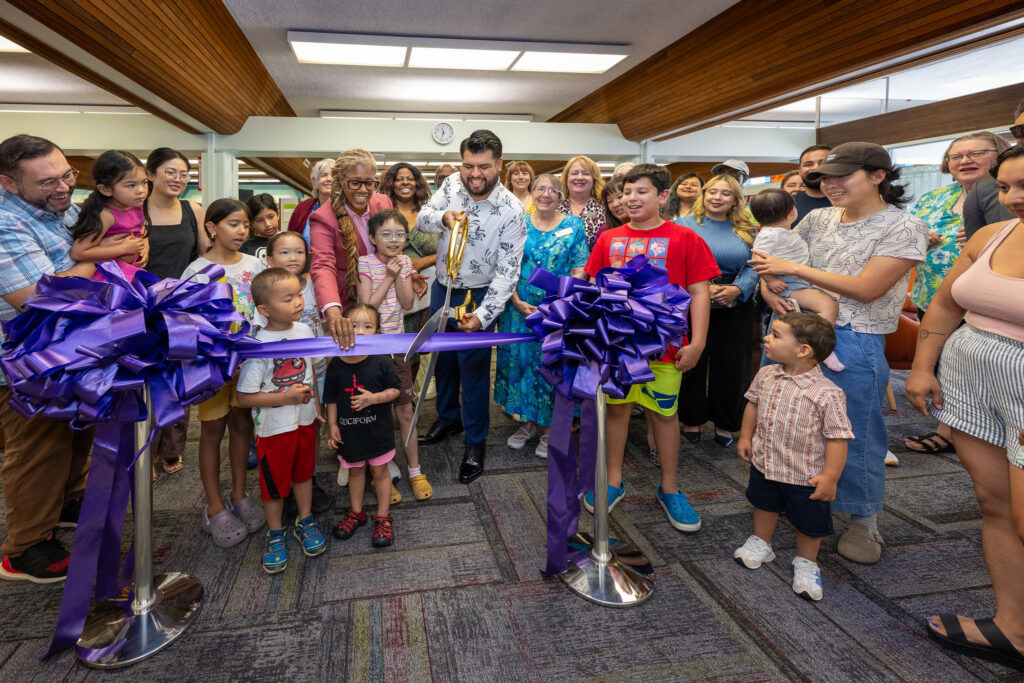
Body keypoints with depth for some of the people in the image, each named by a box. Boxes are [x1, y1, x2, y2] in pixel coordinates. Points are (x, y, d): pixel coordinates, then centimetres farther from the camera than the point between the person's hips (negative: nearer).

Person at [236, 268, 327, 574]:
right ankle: (276, 534, 34)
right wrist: (285, 398, -23)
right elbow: (244, 397, -20)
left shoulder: (304, 331, -5)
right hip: (274, 427, -5)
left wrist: (316, 403, 15)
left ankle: (305, 522, 41)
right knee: (274, 483, 12)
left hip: (305, 420, 5)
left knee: (303, 472, 21)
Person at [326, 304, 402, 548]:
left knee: (379, 472, 11)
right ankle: (356, 512, 39)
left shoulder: (381, 362, -14)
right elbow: (331, 399, 2)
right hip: (349, 430, 2)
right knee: (355, 471, 20)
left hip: (377, 429, -2)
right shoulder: (336, 365, -8)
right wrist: (333, 425, 1)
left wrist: (373, 398, -21)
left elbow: (395, 389, -7)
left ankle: (383, 517, 27)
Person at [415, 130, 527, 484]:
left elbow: (507, 271, -22)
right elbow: (420, 220, -5)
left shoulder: (511, 211, -21)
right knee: (443, 359, 19)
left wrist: (482, 315, -31)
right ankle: (448, 418, 42)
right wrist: (443, 217, -29)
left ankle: (475, 443, 19)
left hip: (478, 297, -5)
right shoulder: (452, 185, -7)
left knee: (474, 369, 1)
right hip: (442, 289, 5)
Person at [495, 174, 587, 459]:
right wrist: (518, 303, -9)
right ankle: (528, 420, 26)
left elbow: (579, 272, -2)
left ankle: (548, 427, 19)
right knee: (519, 360, 8)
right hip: (519, 309, 2)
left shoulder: (573, 226, 1)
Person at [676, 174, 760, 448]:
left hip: (736, 309, 3)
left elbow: (753, 267, 5)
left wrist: (737, 289, -14)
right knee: (693, 365, 4)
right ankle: (691, 420, 21)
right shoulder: (685, 225, 1)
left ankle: (724, 424, 23)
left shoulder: (746, 231, 11)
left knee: (732, 367, 7)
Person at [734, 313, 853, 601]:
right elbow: (753, 404, 9)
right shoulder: (765, 375, -9)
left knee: (808, 520, 15)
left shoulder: (827, 393, -27)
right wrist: (745, 436, 11)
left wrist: (830, 477, -21)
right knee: (765, 504, 26)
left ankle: (806, 562, 39)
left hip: (806, 476, -5)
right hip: (764, 462, 5)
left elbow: (837, 438, -22)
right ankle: (761, 543, 50)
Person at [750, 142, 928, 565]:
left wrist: (794, 269, -17)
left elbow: (866, 289, -18)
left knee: (855, 433, 5)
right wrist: (768, 287, -7)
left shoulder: (903, 228, -8)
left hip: (854, 343, -5)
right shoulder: (818, 219, 8)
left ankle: (864, 520, 25)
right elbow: (774, 256, 16)